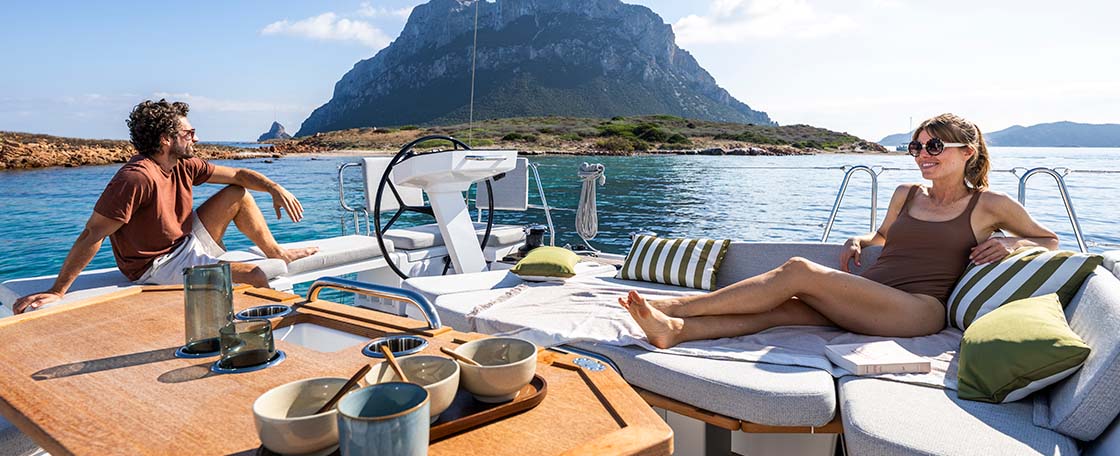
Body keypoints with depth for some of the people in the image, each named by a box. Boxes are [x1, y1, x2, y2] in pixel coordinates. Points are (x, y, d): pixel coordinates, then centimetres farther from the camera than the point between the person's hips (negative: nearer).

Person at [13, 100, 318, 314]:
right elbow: (92, 235, -27)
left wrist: (275, 189, -8)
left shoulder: (184, 166, -2)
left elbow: (237, 175, 7)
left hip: (188, 243, 9)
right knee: (257, 278, -22)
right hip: (159, 266, -9)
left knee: (237, 194, 6)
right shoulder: (136, 179, -27)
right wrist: (57, 292, -27)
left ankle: (277, 254, 15)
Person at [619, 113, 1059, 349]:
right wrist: (858, 242, 15)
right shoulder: (906, 194, 21)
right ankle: (674, 328, -44)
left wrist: (1011, 243, -1)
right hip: (864, 299, 5)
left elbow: (1050, 240, 20)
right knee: (784, 308, -27)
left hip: (919, 310, -5)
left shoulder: (989, 204, 9)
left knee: (798, 271, -27)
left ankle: (675, 304, -29)